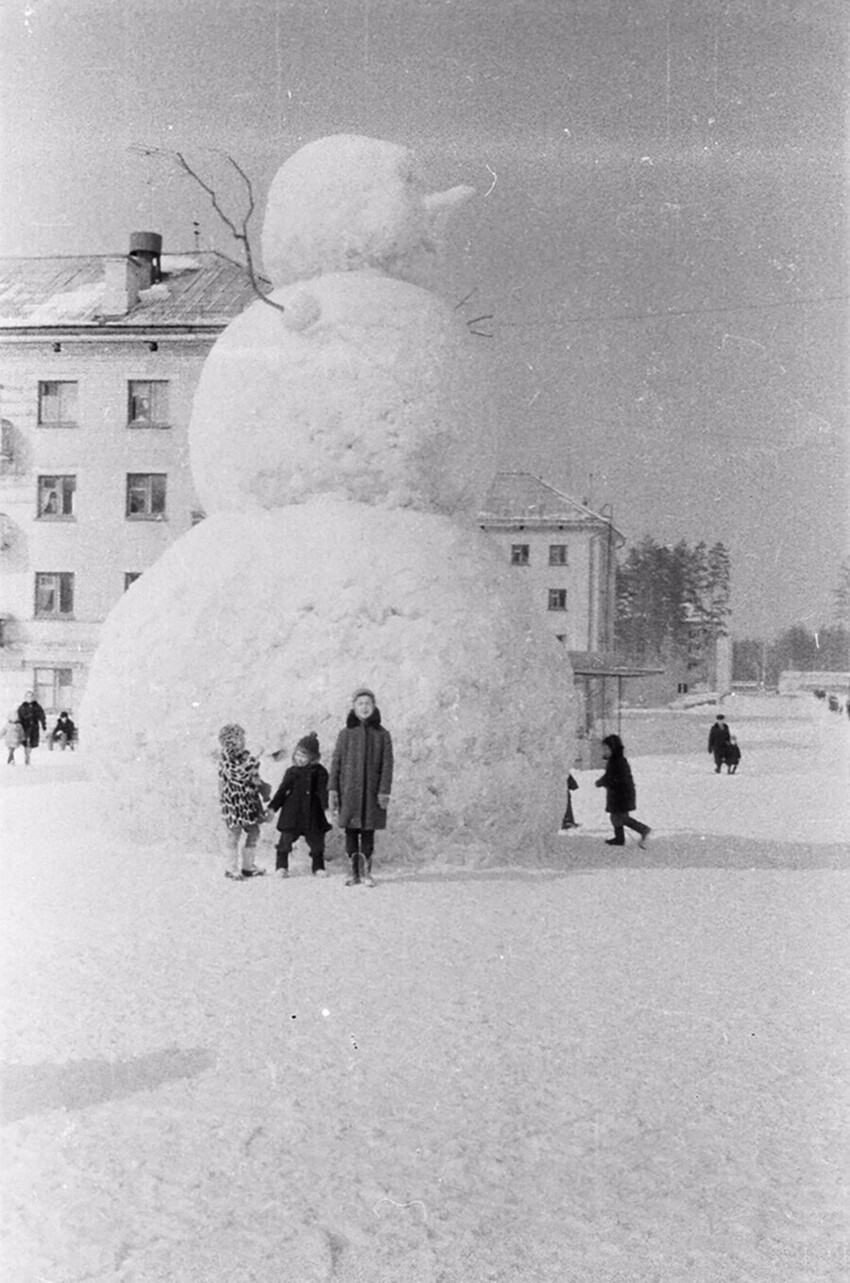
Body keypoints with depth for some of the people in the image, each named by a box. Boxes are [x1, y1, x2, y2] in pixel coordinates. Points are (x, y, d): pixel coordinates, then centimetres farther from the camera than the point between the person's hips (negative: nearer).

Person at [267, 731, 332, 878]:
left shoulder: (319, 771, 1)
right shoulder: (291, 771, 7)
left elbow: (323, 790, -5)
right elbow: (282, 790, 8)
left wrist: (327, 806, -18)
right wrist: (272, 807, 3)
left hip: (312, 813, -1)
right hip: (292, 812, 1)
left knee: (316, 839, 5)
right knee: (286, 839, -1)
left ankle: (318, 867, 19)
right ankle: (281, 866, 10)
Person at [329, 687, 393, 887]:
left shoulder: (382, 734, 5)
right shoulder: (346, 733, 7)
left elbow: (387, 764, 2)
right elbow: (336, 762, 6)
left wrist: (384, 791, -7)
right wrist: (333, 789, -1)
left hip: (372, 791, 0)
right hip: (349, 790, 1)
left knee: (368, 832, 2)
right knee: (351, 831, 1)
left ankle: (366, 872, 12)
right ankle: (355, 873, 8)